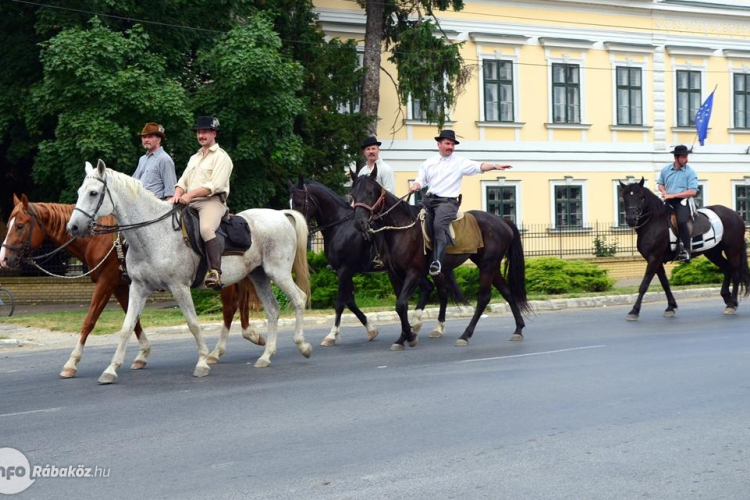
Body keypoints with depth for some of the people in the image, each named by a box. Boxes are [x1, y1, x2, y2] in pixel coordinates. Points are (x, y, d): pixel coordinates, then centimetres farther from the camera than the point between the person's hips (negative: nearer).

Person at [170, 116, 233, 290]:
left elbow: (215, 185, -11)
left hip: (212, 202, -8)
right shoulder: (194, 158, 27)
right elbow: (183, 181, 19)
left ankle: (215, 272, -42)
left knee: (206, 229, -36)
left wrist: (190, 194, -19)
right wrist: (178, 195, -5)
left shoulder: (221, 157, 2)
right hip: (190, 203, 8)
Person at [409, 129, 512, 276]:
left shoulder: (460, 162, 5)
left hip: (447, 202, -6)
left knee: (439, 225, -29)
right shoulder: (428, 163, 16)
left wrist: (494, 166, -22)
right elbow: (421, 180, 15)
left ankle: (437, 261, -36)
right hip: (428, 200, 6)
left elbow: (478, 167, -6)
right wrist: (415, 186, -8)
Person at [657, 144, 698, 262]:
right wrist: (664, 192, -2)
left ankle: (686, 250, -24)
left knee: (681, 222, -30)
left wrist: (673, 195, -16)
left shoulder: (690, 172, -5)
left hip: (682, 201, -5)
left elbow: (692, 191, -12)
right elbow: (660, 184, 22)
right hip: (669, 201, 5)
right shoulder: (665, 170, 7)